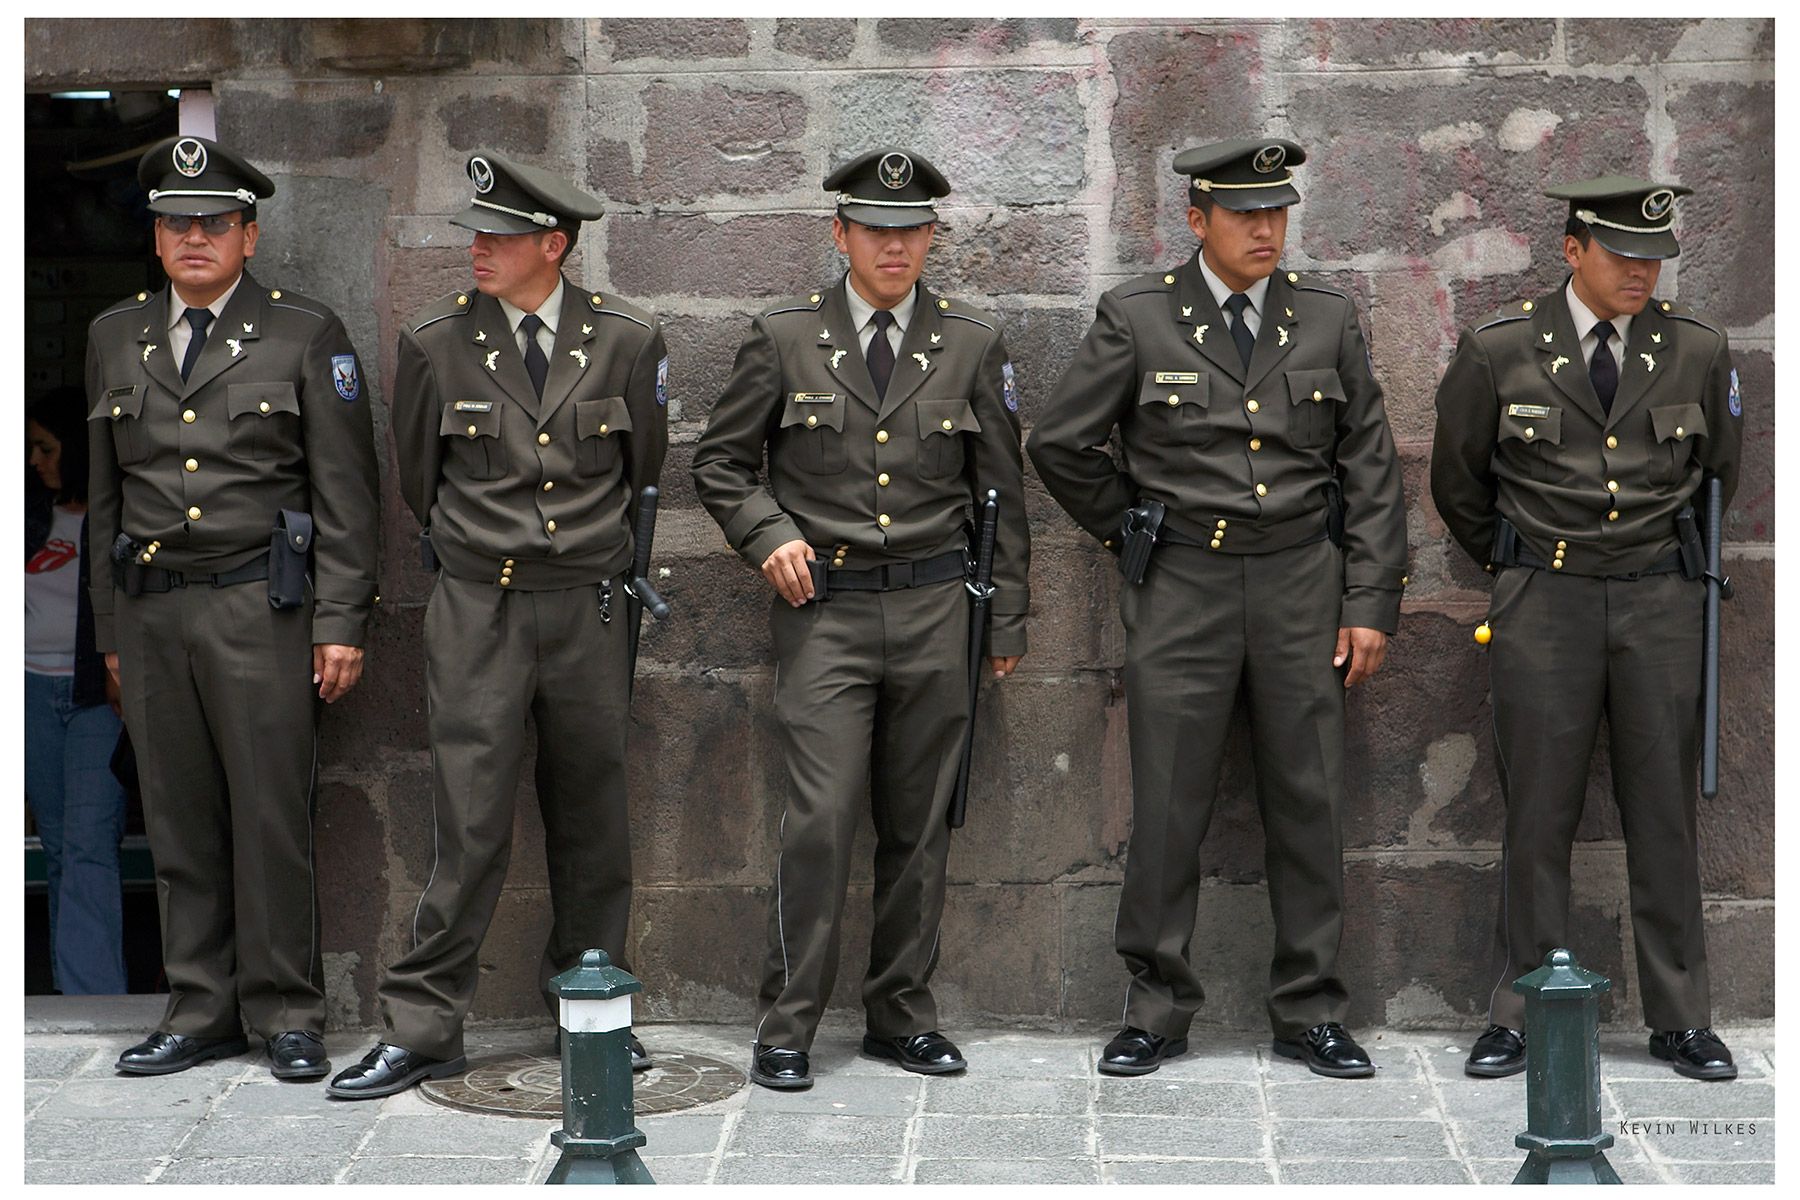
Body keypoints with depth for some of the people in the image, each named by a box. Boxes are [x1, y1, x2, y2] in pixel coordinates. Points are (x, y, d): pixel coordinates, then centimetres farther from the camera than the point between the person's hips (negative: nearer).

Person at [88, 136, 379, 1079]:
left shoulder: (306, 334, 3)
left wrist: (340, 625, -6)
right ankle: (201, 1013, 14)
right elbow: (104, 495, 17)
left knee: (272, 816, -3)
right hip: (150, 609, 4)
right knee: (180, 823, 6)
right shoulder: (115, 336, 14)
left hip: (259, 610, -4)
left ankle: (287, 1016, 6)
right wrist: (111, 628, 14)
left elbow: (344, 494, 0)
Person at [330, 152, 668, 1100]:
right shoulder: (436, 341, -1)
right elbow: (417, 476, 13)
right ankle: (422, 1029, 4)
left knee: (592, 819, 9)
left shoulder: (627, 339, 1)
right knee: (469, 826, -4)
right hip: (477, 608, -1)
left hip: (588, 606, 2)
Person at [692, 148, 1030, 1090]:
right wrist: (768, 534, -7)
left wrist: (1006, 620, 10)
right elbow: (719, 462, 11)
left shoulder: (972, 344, 7)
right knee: (821, 817, -10)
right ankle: (786, 1026, 0)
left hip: (934, 609, 2)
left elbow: (1002, 490, 12)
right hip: (825, 607, -2)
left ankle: (901, 1013, 18)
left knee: (919, 823, 6)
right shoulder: (783, 339, 3)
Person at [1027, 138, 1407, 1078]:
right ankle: (1156, 1011, 11)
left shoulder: (1327, 321, 7)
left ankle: (1310, 1013, 14)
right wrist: (1135, 535, 7)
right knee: (1166, 807, 0)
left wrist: (1371, 604, 3)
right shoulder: (1136, 318, 0)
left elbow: (1370, 470, 8)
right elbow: (1059, 444, 5)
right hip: (1183, 587, -2)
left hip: (1301, 583, 2)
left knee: (1308, 804, 4)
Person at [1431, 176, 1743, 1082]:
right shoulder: (1498, 350, -2)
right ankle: (1520, 1015, 8)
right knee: (1538, 814, 0)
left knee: (1665, 813, 3)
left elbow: (1719, 471, 19)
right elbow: (1457, 482, 10)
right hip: (1542, 602, -1)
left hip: (1658, 602, 1)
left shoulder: (1697, 350, 3)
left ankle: (1681, 1018, 11)